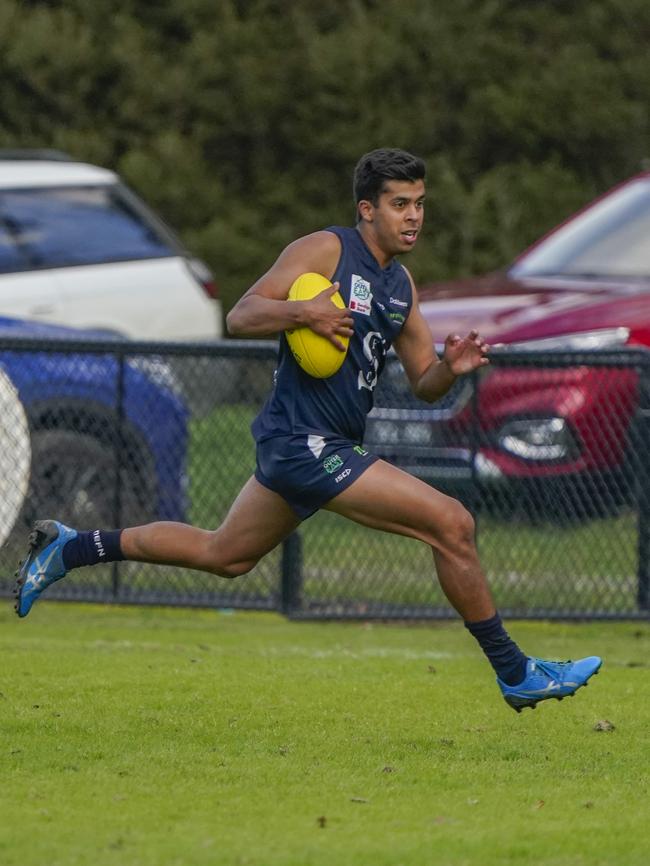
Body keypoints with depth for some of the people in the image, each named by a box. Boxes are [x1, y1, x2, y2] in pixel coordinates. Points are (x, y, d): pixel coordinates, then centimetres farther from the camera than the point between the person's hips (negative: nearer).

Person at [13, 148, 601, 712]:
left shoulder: (400, 283, 15)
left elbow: (423, 385, 16)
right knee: (452, 525, -13)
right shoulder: (326, 250, -10)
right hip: (305, 441, -10)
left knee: (223, 555, 23)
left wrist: (450, 367, -6)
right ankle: (515, 675, -4)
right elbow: (240, 317, -14)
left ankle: (68, 548, 33)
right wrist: (302, 311, -31)